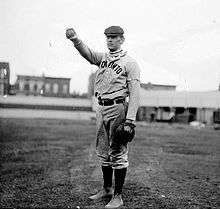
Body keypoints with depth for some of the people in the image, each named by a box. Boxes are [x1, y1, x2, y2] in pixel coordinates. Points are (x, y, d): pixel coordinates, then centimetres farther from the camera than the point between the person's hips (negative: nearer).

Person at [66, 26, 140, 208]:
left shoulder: (130, 63, -4)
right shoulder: (102, 58, 15)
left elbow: (134, 93, -12)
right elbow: (87, 52, -5)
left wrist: (130, 120, -21)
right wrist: (75, 39, -25)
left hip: (118, 108, -7)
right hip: (101, 108, 7)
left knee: (118, 152, -4)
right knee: (103, 152, 14)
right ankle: (107, 189, 29)